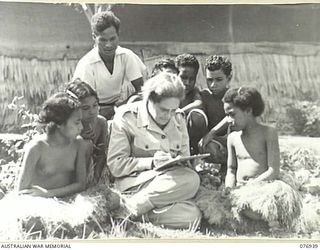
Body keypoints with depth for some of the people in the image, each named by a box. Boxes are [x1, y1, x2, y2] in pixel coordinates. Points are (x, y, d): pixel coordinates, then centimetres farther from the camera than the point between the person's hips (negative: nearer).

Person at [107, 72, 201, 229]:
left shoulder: (178, 118, 10)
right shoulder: (126, 116, -6)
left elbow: (184, 156, 17)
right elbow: (115, 165, -9)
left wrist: (176, 161, -8)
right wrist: (151, 162, -20)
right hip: (135, 183, -6)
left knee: (193, 216, -24)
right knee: (190, 180, -30)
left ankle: (132, 206, -15)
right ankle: (133, 207, -19)